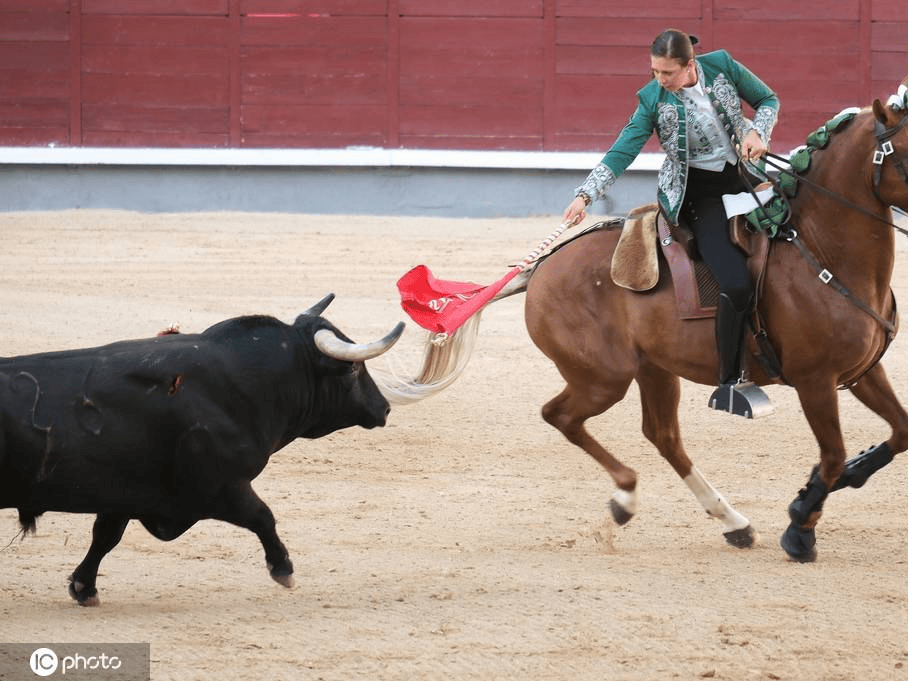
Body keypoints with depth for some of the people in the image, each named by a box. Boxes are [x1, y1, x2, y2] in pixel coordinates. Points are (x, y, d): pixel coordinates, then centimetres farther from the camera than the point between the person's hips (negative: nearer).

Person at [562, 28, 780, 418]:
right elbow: (622, 153, -10)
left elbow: (768, 100, 7)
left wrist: (757, 132, -12)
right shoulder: (654, 100, -9)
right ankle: (728, 385, -13)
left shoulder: (722, 67, -6)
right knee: (735, 283, -22)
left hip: (741, 177, 5)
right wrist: (585, 195, -21)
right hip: (696, 193, -5)